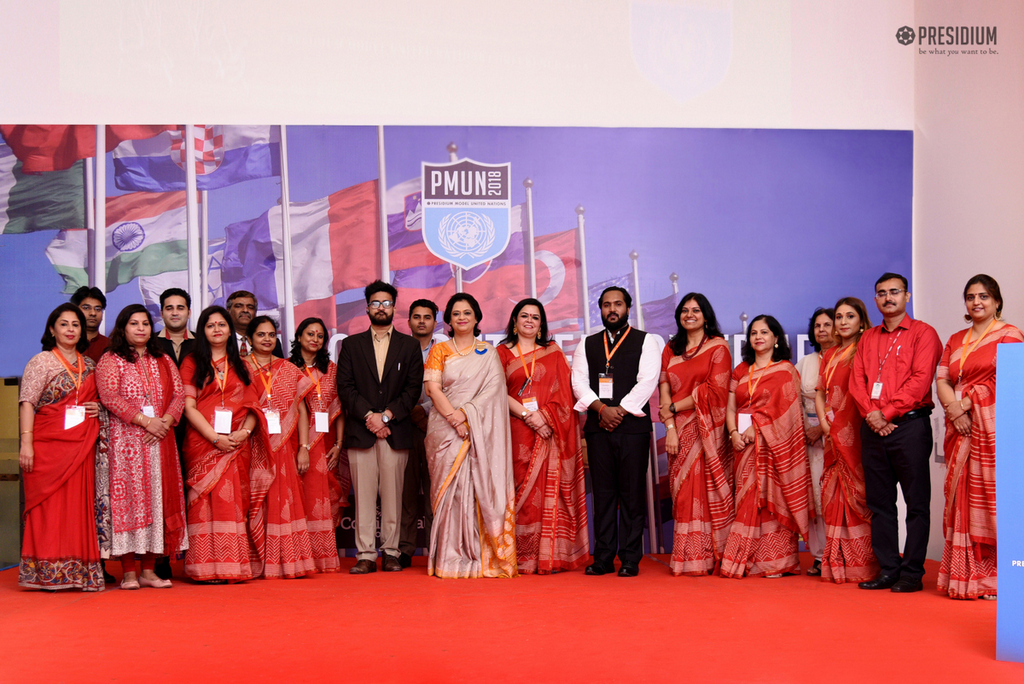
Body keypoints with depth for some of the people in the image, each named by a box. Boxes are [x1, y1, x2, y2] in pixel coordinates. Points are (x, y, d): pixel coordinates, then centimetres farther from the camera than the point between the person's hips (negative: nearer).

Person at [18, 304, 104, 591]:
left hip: (82, 446, 5)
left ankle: (78, 572, 8)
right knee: (49, 506, -4)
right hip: (48, 446, -4)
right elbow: (27, 403, -6)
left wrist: (100, 408, 3)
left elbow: (96, 397, 28)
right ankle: (48, 573, 1)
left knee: (79, 506, 4)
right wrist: (26, 442, -16)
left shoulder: (89, 365, 15)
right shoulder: (41, 362, 1)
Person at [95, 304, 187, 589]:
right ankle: (128, 573, -2)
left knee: (158, 499, 2)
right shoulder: (111, 360, 4)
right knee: (127, 498, -6)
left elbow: (179, 394, 9)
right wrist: (146, 421, -16)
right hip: (126, 440, -4)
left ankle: (149, 570, 7)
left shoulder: (163, 361, 17)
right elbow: (110, 397, -10)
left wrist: (165, 421, -9)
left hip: (161, 440, 4)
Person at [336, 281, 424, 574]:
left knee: (392, 494, 0)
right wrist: (369, 416, -9)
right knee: (364, 495, -1)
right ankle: (365, 555, 2)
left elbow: (413, 388, 3)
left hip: (396, 431, 0)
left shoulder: (409, 345, 13)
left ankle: (391, 552, 7)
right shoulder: (351, 344, 13)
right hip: (360, 431, 0)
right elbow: (345, 387, 3)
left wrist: (386, 415, -9)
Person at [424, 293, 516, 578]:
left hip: (480, 430, 0)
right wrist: (453, 418, -13)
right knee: (451, 487, -6)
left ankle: (481, 558, -1)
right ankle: (451, 558, -4)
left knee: (479, 488, -5)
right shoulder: (439, 350, 12)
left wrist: (466, 413, -13)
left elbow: (493, 388, 0)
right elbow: (432, 386, 0)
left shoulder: (488, 353, 12)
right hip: (446, 427, 0)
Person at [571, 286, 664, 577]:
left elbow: (648, 381, -4)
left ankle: (630, 560, 2)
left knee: (632, 494, -3)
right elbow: (579, 381, 6)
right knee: (602, 493, 3)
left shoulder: (646, 342, 7)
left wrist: (620, 411, -11)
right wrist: (602, 408, -10)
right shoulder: (587, 344, 17)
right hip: (597, 427, 3)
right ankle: (603, 558, 7)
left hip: (633, 425, -3)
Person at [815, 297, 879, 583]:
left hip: (857, 431, -7)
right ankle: (836, 563, 10)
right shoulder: (830, 354, 19)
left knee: (858, 491, -6)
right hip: (834, 434, 7)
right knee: (834, 493, 6)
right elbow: (820, 392, 19)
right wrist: (823, 421, 4)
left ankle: (861, 564, -3)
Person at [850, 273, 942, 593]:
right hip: (873, 429, 6)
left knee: (916, 502, -2)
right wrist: (871, 414, -7)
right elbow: (856, 380, 10)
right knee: (879, 502, 7)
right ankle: (887, 569, 13)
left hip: (910, 424, -5)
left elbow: (921, 380, -10)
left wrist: (887, 412, -13)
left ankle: (912, 573, 2)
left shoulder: (922, 333, 0)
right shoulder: (868, 338, 18)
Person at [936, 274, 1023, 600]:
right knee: (962, 498, 4)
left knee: (991, 496, -8)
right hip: (960, 427, 6)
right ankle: (964, 577, 9)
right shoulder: (955, 340, 19)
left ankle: (992, 579, -4)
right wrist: (954, 409, -7)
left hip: (993, 427, -6)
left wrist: (967, 404, -9)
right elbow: (942, 380, 11)